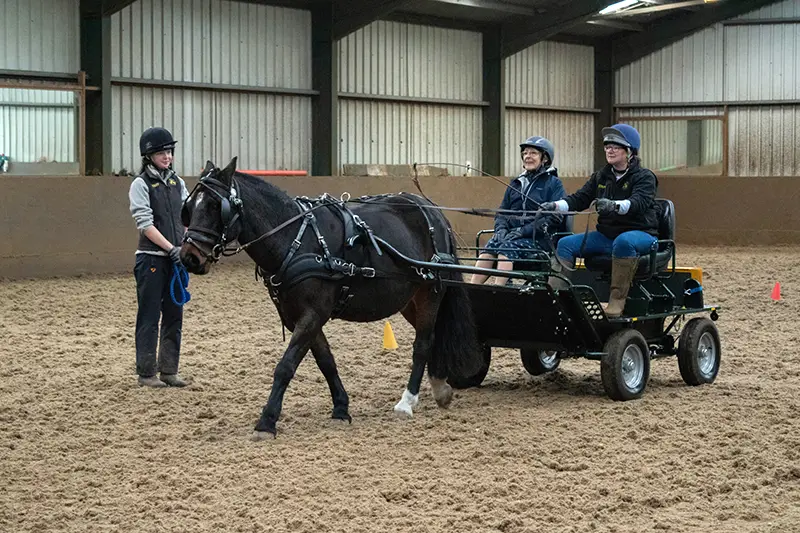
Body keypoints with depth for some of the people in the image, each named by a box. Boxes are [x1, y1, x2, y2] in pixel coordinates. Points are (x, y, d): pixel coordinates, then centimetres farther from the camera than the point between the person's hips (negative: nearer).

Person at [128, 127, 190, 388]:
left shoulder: (177, 182, 11)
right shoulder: (141, 184, -7)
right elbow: (146, 224, -15)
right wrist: (172, 248, -20)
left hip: (176, 258, 6)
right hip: (151, 259, -6)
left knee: (174, 316, 10)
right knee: (149, 317, 0)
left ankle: (169, 370, 19)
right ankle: (146, 373, 8)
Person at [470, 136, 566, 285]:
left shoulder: (553, 183, 4)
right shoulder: (516, 184, 22)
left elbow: (555, 217, -8)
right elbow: (502, 212, 22)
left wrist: (523, 231, -16)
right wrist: (501, 228, -3)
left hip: (538, 238, -5)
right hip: (511, 233, 5)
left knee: (507, 248, -34)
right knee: (489, 247, -26)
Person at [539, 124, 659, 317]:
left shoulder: (644, 177, -6)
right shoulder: (601, 176, 13)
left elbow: (638, 202, -26)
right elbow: (579, 198, 4)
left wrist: (614, 205, -47)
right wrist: (555, 206, -16)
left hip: (640, 234, -6)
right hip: (607, 234, 6)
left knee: (623, 242, -41)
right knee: (566, 244, -12)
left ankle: (617, 300, -41)